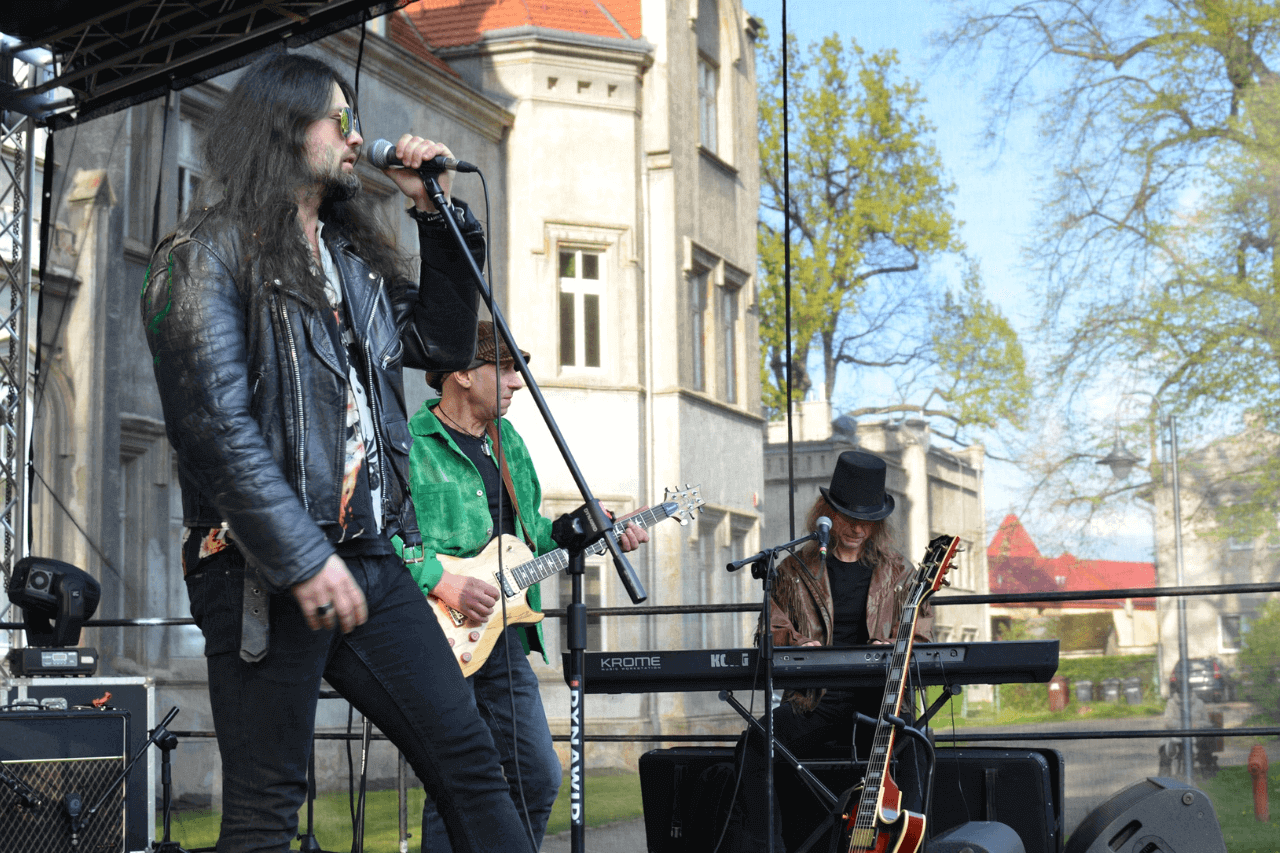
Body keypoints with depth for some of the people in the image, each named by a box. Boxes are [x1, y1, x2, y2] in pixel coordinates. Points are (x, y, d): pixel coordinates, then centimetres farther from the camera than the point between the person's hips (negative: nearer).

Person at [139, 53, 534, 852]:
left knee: (472, 763, 4)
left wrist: (439, 214, 14)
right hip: (266, 573, -7)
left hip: (367, 559, 7)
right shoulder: (207, 256, -5)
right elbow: (215, 425, -15)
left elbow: (444, 343, 24)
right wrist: (302, 561, -20)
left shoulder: (354, 257, 18)